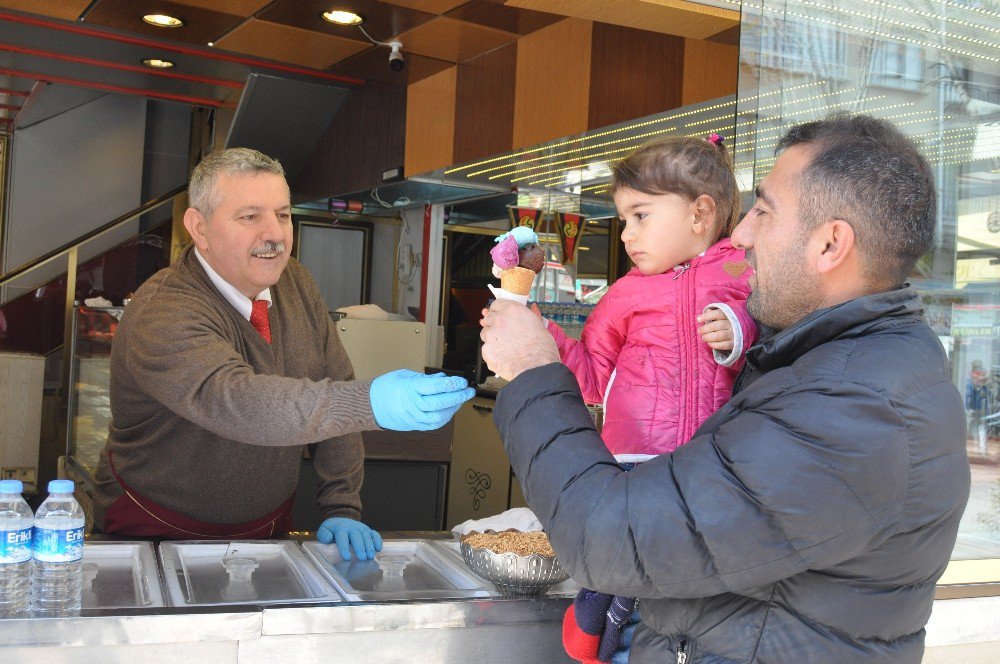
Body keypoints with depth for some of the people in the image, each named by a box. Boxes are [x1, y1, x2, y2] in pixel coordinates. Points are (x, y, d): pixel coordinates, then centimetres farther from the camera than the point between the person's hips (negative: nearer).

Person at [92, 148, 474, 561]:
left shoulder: (296, 284, 1)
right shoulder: (162, 314, -22)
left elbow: (335, 393, 3)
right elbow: (231, 402, -39)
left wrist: (342, 510, -6)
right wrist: (371, 404, -51)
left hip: (268, 527, 4)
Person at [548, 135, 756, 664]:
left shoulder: (743, 274, 5)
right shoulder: (628, 293, 10)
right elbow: (591, 377, 12)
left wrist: (739, 334, -12)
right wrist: (542, 336, 1)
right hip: (635, 458, 0)